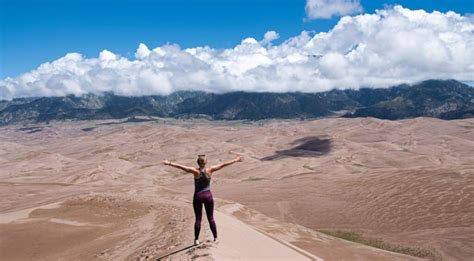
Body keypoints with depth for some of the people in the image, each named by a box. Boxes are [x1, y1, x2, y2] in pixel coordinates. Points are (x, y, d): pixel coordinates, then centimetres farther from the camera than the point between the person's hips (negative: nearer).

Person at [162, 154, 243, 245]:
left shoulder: (195, 171, -11)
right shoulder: (210, 170, -8)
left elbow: (181, 166, -18)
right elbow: (223, 164, -3)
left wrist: (169, 163, -16)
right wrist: (236, 160, 3)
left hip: (198, 196, -1)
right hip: (208, 196, 1)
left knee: (198, 219, 8)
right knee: (211, 218, 11)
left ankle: (196, 240, 12)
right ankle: (216, 238, 18)